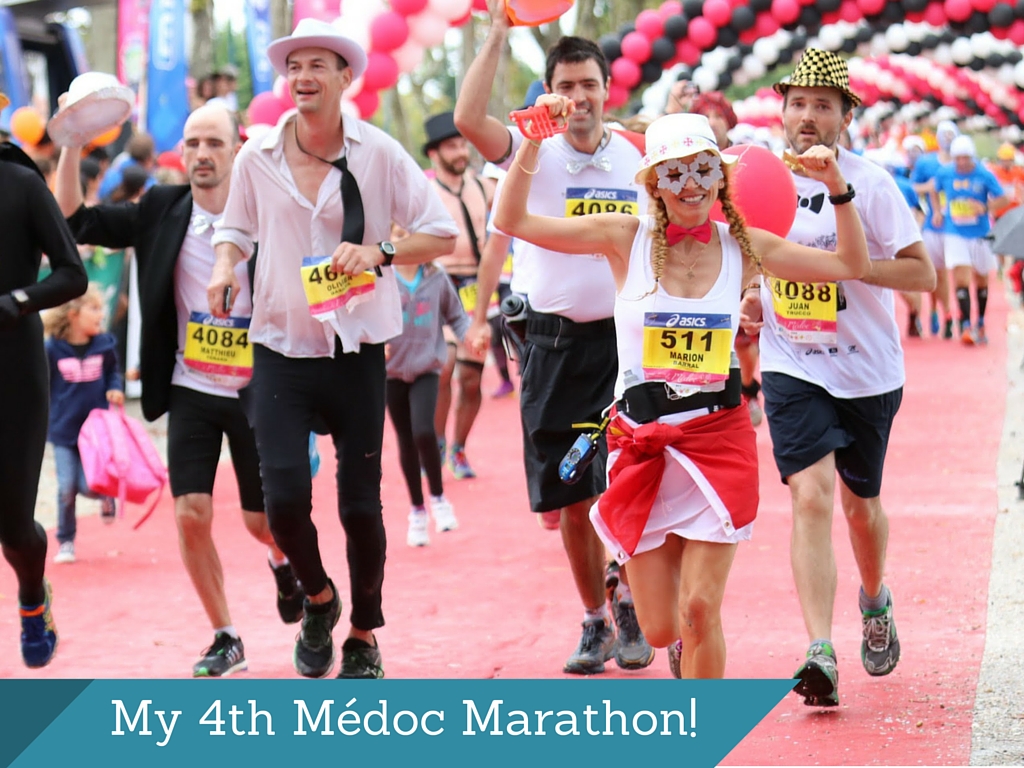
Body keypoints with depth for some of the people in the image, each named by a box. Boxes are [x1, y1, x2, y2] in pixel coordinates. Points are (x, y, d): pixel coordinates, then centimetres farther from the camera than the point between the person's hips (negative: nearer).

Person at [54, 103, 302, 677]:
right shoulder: (162, 213, -1)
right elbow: (74, 220, 0)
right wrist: (72, 144, -11)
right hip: (191, 392, 2)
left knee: (263, 521, 7)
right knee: (192, 516, -8)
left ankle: (284, 561, 45)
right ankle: (226, 639, 9)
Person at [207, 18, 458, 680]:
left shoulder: (379, 154, -6)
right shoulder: (257, 160, -1)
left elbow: (444, 235, -3)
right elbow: (236, 229, 17)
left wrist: (379, 251, -19)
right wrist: (225, 268, -5)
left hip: (357, 351, -1)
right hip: (281, 350, 1)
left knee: (360, 504, 2)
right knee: (284, 497, -11)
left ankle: (364, 639, 22)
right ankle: (318, 598, 21)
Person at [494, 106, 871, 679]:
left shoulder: (744, 248, 2)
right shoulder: (626, 238, -1)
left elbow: (851, 265, 7)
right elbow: (512, 220, -5)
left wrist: (837, 189, -6)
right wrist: (535, 140, -15)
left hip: (718, 441, 0)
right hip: (641, 445, 0)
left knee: (699, 611, -9)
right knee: (660, 630, 4)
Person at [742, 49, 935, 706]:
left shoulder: (869, 183, -11)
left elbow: (923, 274, -12)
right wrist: (750, 299, 0)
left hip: (867, 371, -1)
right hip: (792, 367, 1)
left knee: (860, 503, 14)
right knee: (811, 494, -16)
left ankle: (876, 600, 47)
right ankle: (821, 657, -21)